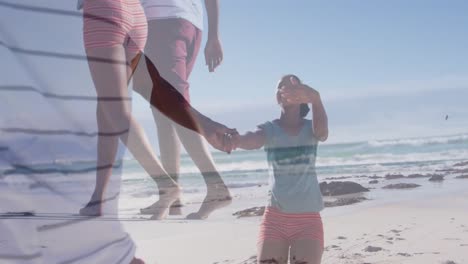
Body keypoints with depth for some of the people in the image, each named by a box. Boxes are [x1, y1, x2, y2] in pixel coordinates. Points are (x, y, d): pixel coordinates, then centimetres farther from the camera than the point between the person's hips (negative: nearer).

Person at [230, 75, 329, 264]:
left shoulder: (310, 128, 2)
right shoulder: (269, 129, 2)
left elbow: (322, 133, -23)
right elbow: (253, 140, -21)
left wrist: (315, 98, -45)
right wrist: (235, 139, -48)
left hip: (308, 218, 0)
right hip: (275, 216, 1)